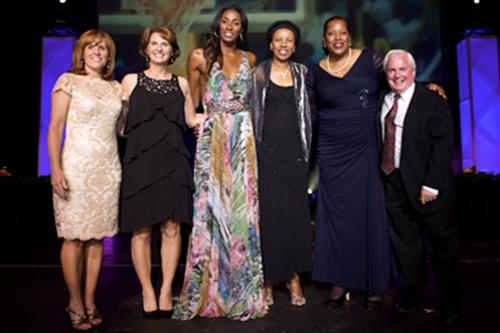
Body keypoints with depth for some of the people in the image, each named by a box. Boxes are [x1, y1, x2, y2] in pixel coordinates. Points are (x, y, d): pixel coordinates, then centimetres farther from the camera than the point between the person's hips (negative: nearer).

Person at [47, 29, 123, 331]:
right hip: (76, 167, -4)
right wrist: (56, 169, -12)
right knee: (74, 237, 1)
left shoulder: (116, 87, 13)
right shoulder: (68, 81, 1)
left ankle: (90, 301, 18)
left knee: (97, 237, 7)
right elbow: (55, 128, -4)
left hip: (108, 169, 4)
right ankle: (76, 304, 15)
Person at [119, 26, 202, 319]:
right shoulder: (131, 80, 9)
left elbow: (191, 120, 18)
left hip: (173, 162, 2)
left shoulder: (181, 84, 13)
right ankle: (147, 292, 15)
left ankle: (166, 291, 15)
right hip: (140, 161, -1)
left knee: (172, 229, 1)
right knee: (141, 231, 0)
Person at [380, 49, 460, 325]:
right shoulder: (384, 102, 6)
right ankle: (411, 293, 33)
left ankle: (450, 302, 28)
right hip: (395, 184, 5)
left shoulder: (433, 103, -10)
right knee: (405, 242, 14)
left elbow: (443, 146, -14)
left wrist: (431, 185, -19)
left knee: (442, 243, 10)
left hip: (425, 186, -5)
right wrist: (383, 174, 2)